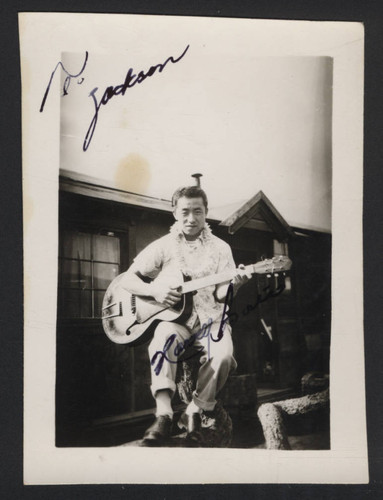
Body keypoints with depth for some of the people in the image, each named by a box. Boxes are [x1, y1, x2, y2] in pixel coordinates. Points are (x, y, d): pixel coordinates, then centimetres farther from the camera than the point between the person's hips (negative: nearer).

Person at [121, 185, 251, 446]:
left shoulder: (220, 248, 8)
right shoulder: (163, 246, 7)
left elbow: (220, 295, 0)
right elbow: (128, 279, 4)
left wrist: (234, 284, -22)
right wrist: (155, 290, -14)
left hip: (209, 319, 1)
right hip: (175, 319, -1)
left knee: (223, 355, -30)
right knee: (164, 338, -35)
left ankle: (195, 411, -9)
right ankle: (163, 415, -34)